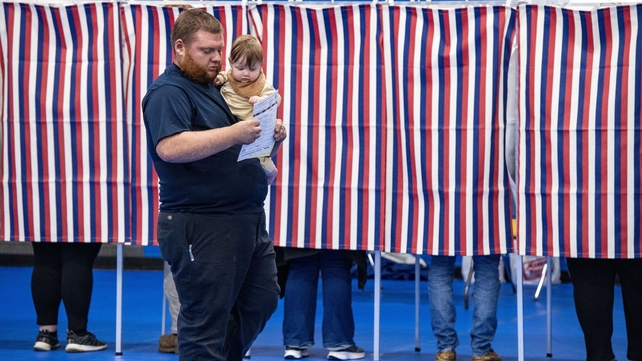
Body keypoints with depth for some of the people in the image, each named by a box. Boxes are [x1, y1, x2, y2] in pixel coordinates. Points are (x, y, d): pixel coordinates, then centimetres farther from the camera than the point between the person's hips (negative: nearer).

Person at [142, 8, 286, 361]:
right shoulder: (167, 93, -10)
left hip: (247, 220, 9)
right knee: (206, 320, -3)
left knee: (261, 302, 15)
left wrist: (268, 137, 7)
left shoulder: (213, 87, 19)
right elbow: (170, 148, -27)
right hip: (201, 226, -9)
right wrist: (234, 134, -30)